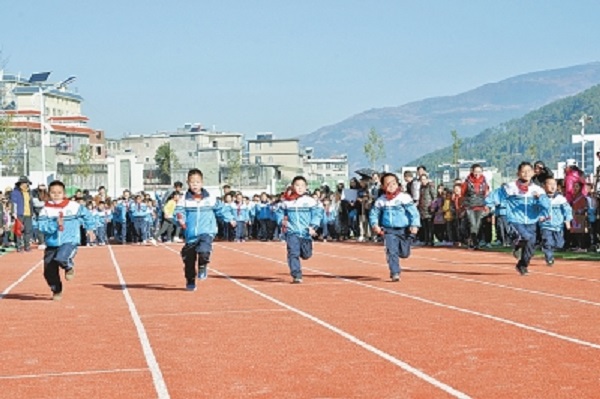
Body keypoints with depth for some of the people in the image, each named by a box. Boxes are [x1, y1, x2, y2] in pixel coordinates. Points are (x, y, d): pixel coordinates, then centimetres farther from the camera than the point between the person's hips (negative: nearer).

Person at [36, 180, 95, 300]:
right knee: (49, 272, 1)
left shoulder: (74, 207, -3)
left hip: (70, 242, -3)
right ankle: (56, 291, 32)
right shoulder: (46, 210, -3)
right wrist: (55, 224, -27)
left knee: (61, 258, -32)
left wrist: (90, 229, 23)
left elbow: (86, 215, 15)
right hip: (52, 244, 3)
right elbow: (42, 227, -14)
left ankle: (69, 267, 5)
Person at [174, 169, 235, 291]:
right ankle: (190, 282, 28)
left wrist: (230, 219, 24)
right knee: (189, 259, 8)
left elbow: (221, 208, 16)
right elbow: (178, 212, -9)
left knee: (203, 250, -28)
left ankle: (203, 267, 2)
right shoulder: (184, 200, -4)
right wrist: (179, 218, -31)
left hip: (207, 233, -1)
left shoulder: (210, 199, 0)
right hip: (191, 235, 1)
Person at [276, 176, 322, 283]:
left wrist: (313, 226, -12)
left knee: (306, 254, 7)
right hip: (292, 232, 0)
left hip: (306, 233, 1)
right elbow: (280, 212, 16)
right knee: (293, 253, -12)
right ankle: (296, 276, -9)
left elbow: (317, 213, 0)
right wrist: (281, 221, -1)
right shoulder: (286, 201, 3)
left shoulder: (310, 201, -1)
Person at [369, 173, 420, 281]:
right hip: (388, 231, 1)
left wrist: (414, 225, -19)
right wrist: (375, 225, -6)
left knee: (404, 253, 6)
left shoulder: (404, 198, -7)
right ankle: (395, 273, -9)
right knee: (391, 251, -15)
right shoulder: (380, 201, 1)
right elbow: (373, 214, 11)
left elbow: (414, 212, -8)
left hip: (404, 230, -1)